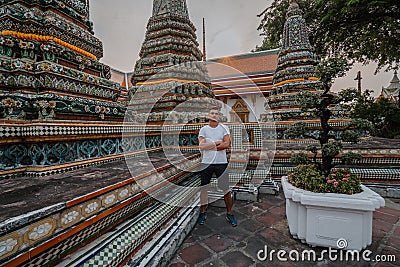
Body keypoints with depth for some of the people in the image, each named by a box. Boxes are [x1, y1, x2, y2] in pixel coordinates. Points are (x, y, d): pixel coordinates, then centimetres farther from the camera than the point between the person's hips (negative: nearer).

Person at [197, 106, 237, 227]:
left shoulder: (224, 128, 2)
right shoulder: (203, 129, 3)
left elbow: (227, 144, -12)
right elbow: (201, 146, -11)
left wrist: (209, 146, -10)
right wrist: (217, 143, -11)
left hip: (221, 163, -1)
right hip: (206, 163, 1)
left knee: (226, 189, 7)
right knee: (203, 189, 11)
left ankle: (229, 213, 26)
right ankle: (203, 212, 29)